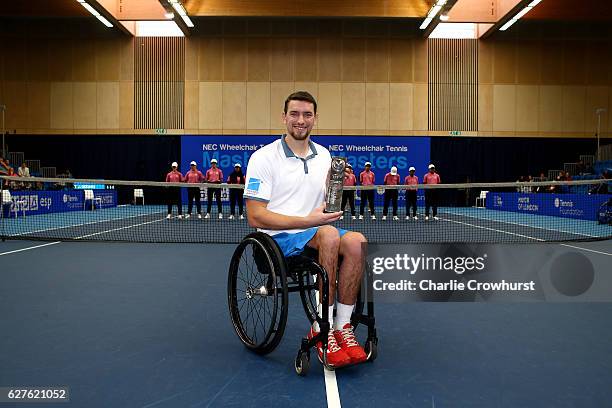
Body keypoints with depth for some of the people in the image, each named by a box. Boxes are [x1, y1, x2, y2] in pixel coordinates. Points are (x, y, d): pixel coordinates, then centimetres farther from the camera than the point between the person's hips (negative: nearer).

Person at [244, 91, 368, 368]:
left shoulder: (324, 155, 14)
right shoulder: (264, 157, -5)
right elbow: (255, 216, -12)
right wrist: (306, 222, -22)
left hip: (316, 233, 6)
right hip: (279, 238, -5)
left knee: (356, 241, -27)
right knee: (330, 235, -35)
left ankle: (341, 327, -18)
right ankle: (321, 329, -25)